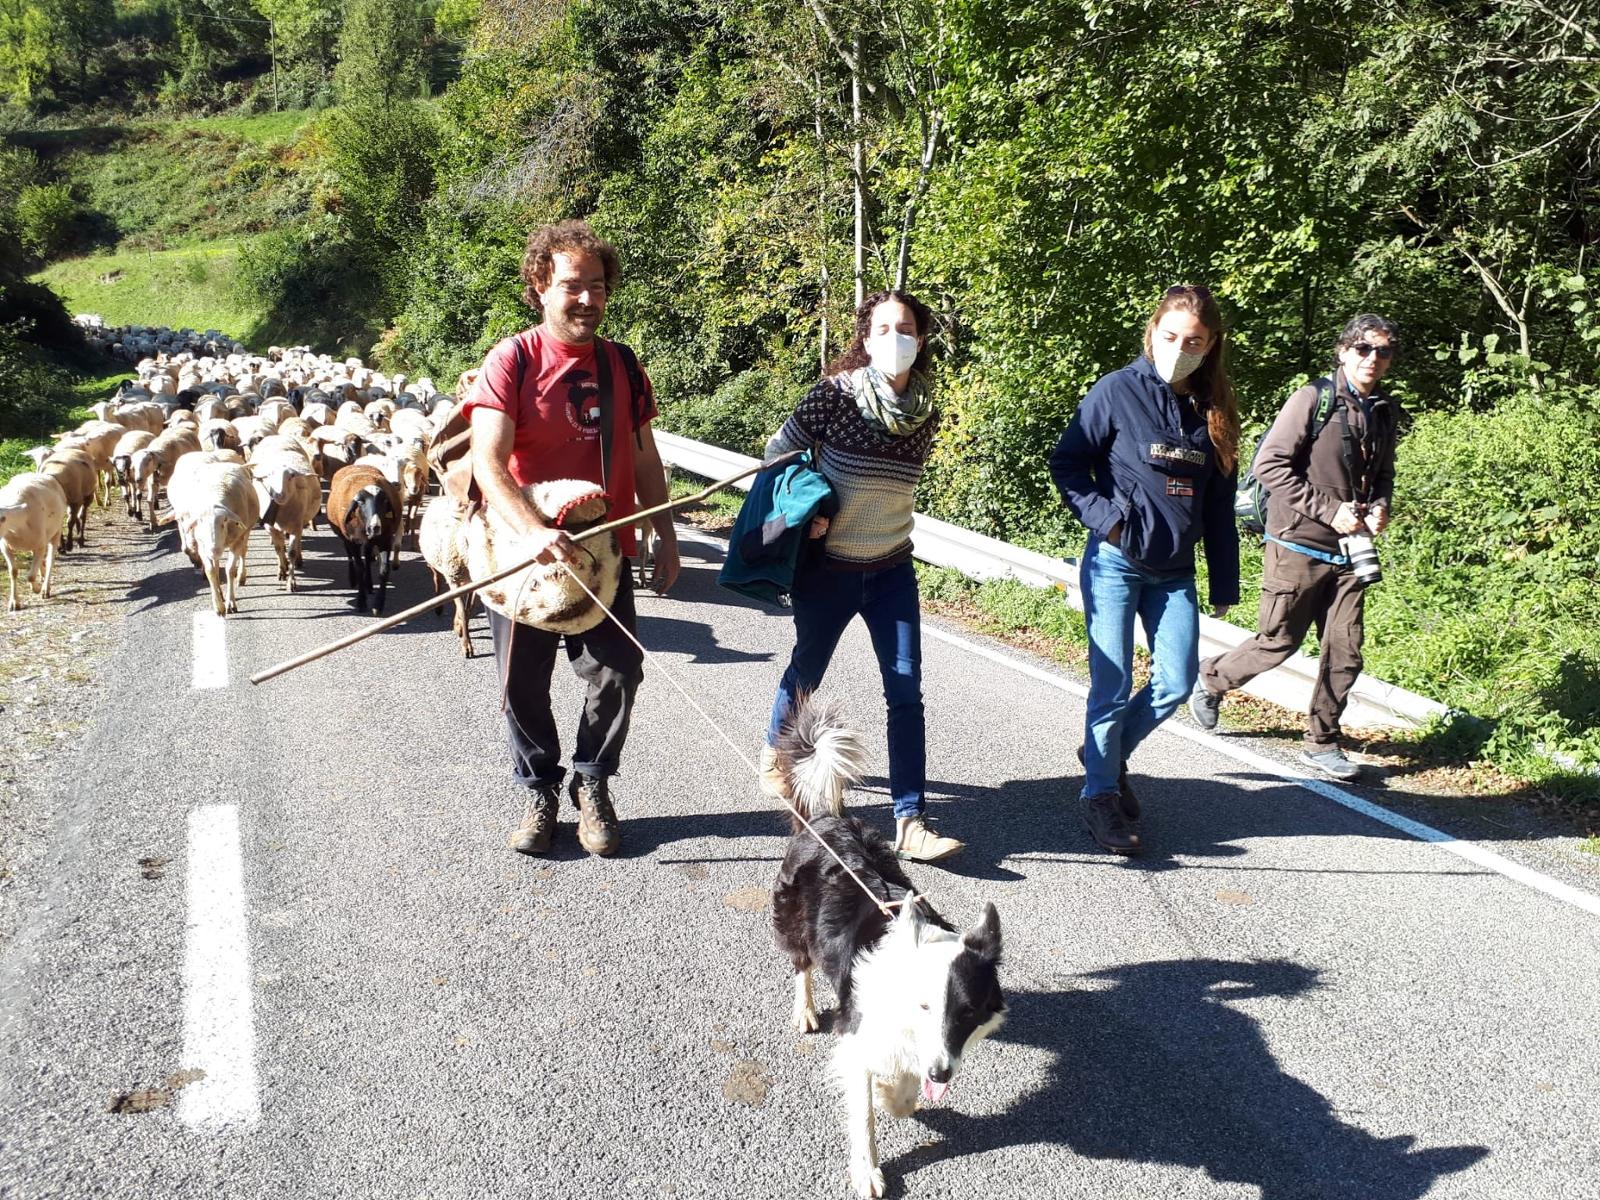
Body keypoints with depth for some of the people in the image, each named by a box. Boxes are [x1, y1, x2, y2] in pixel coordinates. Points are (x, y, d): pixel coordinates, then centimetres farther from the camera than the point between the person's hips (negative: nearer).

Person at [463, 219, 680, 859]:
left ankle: (592, 786, 20)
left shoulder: (623, 365, 7)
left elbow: (644, 461, 15)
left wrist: (666, 536, 12)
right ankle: (539, 793, 26)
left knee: (617, 673, -2)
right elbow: (487, 459, -17)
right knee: (524, 683, 6)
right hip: (523, 552, -3)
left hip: (603, 550, 3)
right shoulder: (513, 360, -7)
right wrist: (536, 531, -30)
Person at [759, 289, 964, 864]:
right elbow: (778, 454, -4)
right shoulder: (836, 394, -13)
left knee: (906, 692, -5)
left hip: (891, 569, 3)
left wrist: (843, 512, 2)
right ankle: (775, 751, 46)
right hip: (827, 568, -3)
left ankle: (910, 821, -2)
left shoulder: (925, 413, -1)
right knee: (807, 670, 16)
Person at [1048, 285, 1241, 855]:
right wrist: (1107, 518, -16)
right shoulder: (1117, 392, -8)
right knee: (1113, 685, -2)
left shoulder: (1213, 409, 6)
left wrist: (1224, 586, 10)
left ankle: (1109, 753, 28)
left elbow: (1219, 505, 10)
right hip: (1115, 563, -5)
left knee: (1176, 683, 3)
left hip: (1175, 572, 5)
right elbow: (1067, 463, -3)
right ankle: (1099, 793, 15)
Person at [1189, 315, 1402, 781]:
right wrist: (1328, 510, -16)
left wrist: (1380, 507, 1)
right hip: (1299, 546, -6)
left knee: (1345, 653, 4)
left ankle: (1322, 744, 19)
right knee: (1278, 641, 3)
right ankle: (1211, 680, 30)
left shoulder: (1385, 412, 10)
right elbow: (1269, 464, -15)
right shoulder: (1314, 398, -10)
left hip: (1348, 551, 6)